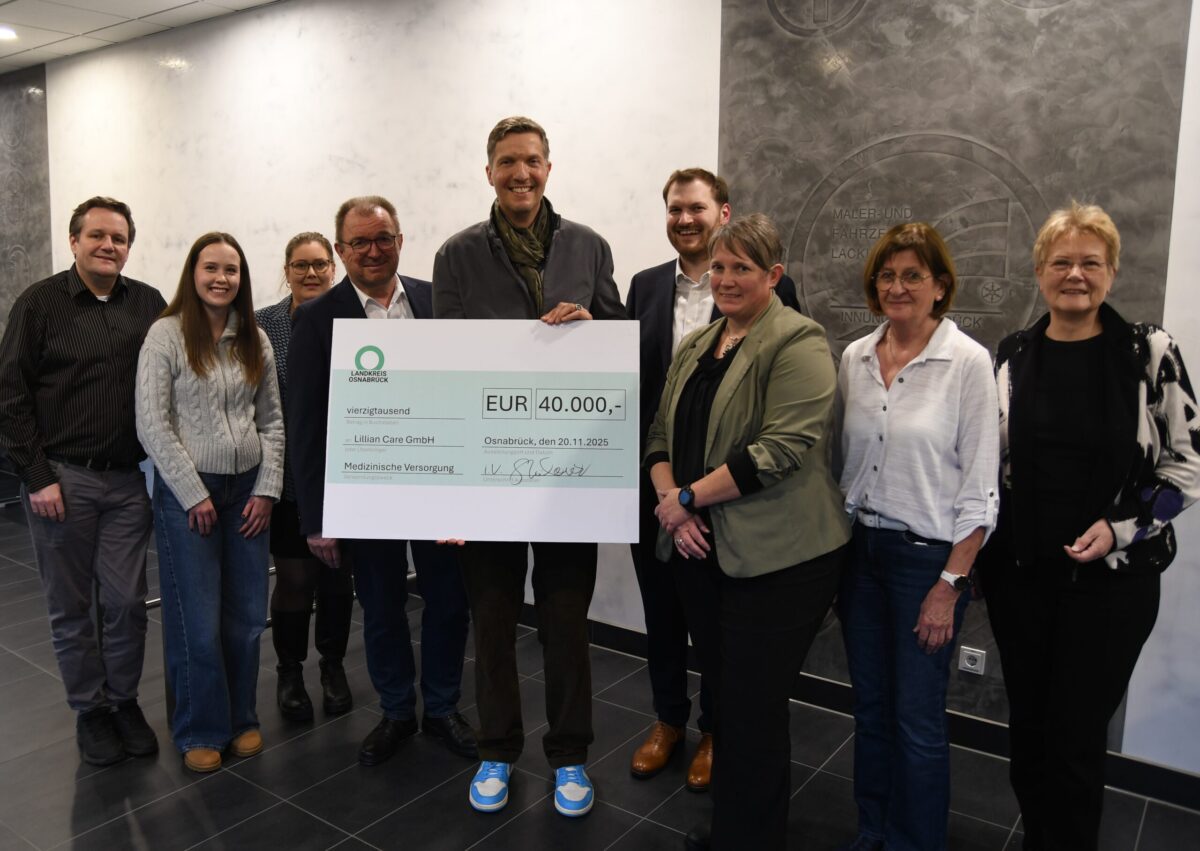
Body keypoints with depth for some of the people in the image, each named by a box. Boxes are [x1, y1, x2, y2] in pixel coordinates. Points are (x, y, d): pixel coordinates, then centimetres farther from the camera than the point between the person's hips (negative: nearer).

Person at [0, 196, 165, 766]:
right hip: (61, 479, -2)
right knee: (70, 606, 9)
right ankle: (89, 711, 25)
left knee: (126, 601, 7)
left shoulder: (149, 305, 6)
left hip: (129, 480, 2)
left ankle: (124, 702, 26)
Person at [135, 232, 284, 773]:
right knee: (198, 622, 3)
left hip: (248, 490, 4)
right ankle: (200, 730, 22)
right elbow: (152, 426, -9)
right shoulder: (166, 334, -6)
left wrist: (267, 489, 0)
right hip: (186, 491, -4)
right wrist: (194, 495, -11)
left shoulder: (255, 340, 7)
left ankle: (241, 718, 27)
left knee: (246, 618, 9)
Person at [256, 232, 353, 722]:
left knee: (337, 574, 10)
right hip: (289, 476, -1)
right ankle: (290, 671, 25)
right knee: (294, 577, 4)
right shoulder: (261, 325, 1)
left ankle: (333, 667, 30)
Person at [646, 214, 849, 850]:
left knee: (752, 709, 2)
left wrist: (687, 497, -16)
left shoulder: (797, 342, -10)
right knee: (722, 695, 18)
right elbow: (662, 434, 12)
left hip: (776, 558, -7)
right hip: (701, 552, 7)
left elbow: (783, 449, -21)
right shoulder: (694, 346, 13)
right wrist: (671, 505, -6)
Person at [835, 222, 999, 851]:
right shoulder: (854, 358, 4)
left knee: (918, 720, 6)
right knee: (869, 707, 17)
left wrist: (949, 585, -12)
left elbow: (979, 488, -11)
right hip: (860, 547, 5)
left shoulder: (968, 362, -11)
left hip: (927, 555, -5)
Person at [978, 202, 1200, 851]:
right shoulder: (1009, 358, 2)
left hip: (1111, 577, -3)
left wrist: (1120, 528, -14)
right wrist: (976, 554, 5)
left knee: (1076, 738, 4)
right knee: (1027, 725, 15)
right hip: (1019, 573, 3)